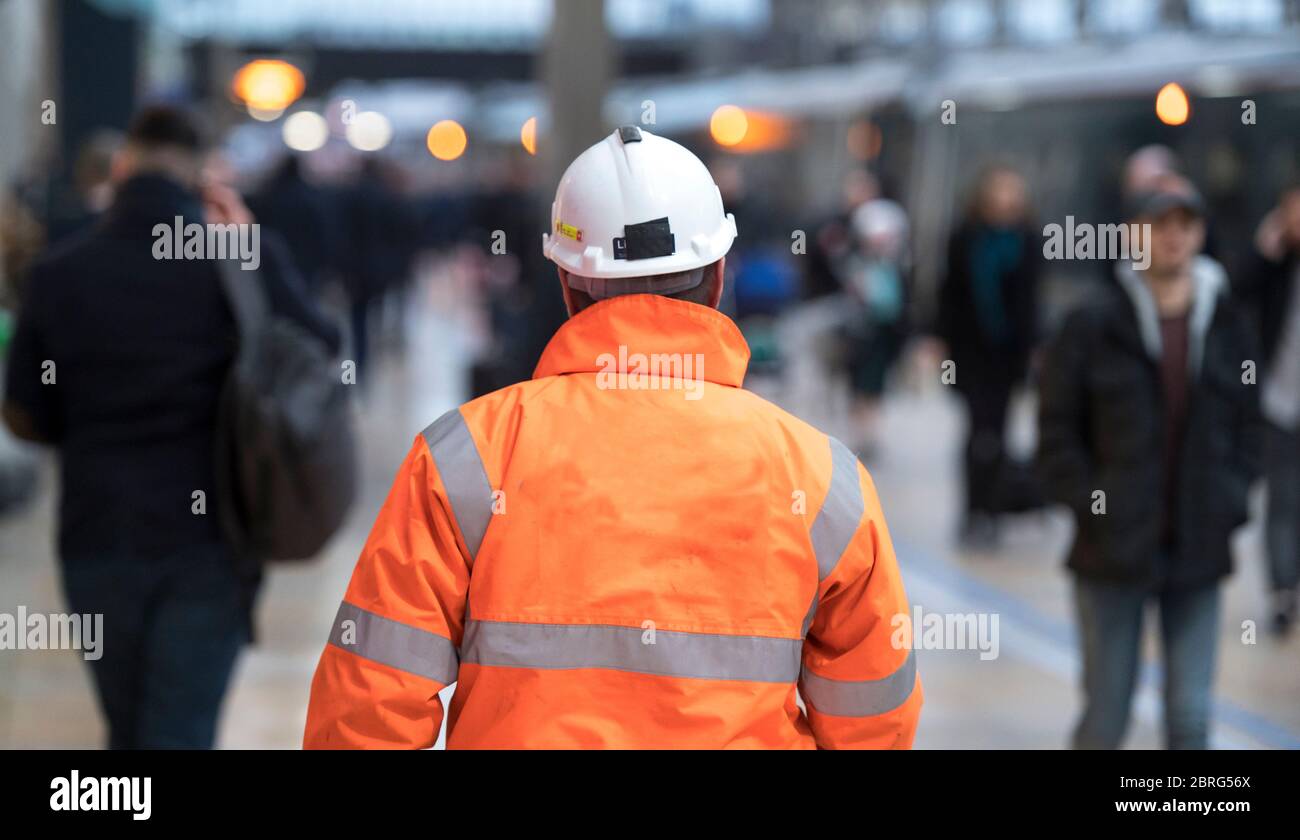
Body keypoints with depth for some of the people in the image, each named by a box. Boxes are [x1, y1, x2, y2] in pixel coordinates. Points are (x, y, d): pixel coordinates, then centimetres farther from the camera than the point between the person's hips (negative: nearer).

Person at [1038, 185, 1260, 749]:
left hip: (1199, 552, 2)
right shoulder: (1094, 327, -5)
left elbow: (1247, 426, 11)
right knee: (1105, 715, 6)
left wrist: (1230, 501, -1)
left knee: (1191, 718, 3)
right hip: (1113, 553, -2)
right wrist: (1090, 504, -10)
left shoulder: (1229, 328, 4)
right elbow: (1056, 428, -1)